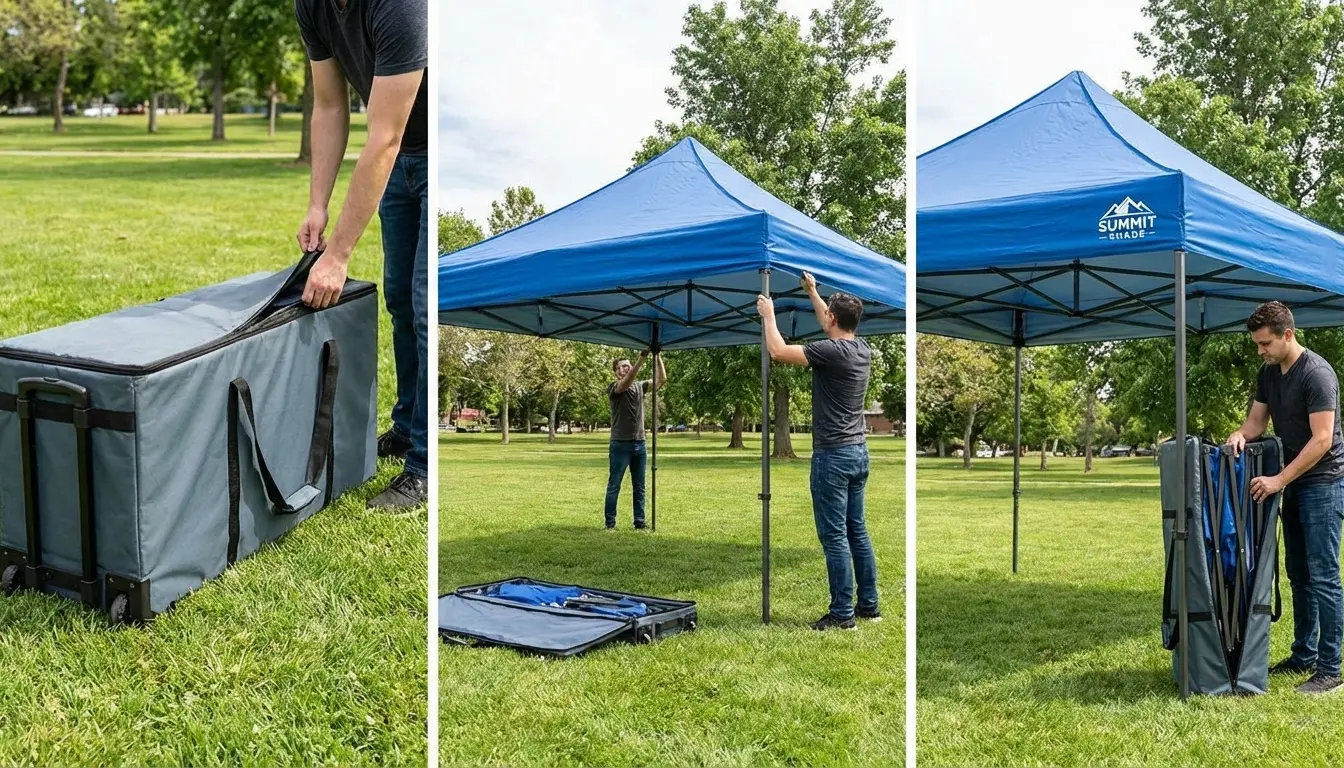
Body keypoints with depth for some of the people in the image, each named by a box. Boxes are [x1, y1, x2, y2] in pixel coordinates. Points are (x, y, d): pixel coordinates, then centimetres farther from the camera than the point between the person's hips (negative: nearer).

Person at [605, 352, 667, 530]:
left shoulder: (640, 386, 11)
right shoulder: (613, 388, -5)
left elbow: (662, 379, 1)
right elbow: (628, 381, -25)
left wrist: (658, 357, -8)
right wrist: (641, 358, -32)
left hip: (639, 444, 5)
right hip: (620, 444, -5)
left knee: (639, 487, 8)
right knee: (614, 486, 1)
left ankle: (639, 522, 14)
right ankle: (610, 523, 6)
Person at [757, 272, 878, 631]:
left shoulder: (831, 351, -16)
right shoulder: (863, 349, 8)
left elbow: (778, 351, -12)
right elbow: (832, 327, 29)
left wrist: (768, 314, 3)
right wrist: (812, 291, 38)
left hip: (833, 455, -9)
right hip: (859, 452, 9)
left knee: (834, 536, -4)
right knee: (857, 531, 14)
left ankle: (842, 613, -1)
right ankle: (869, 605, 19)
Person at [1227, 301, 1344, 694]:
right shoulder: (1268, 373, 7)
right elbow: (1257, 420, 12)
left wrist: (1279, 480, -24)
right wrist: (1240, 434, -11)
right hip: (1294, 484, 9)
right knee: (1298, 574, 13)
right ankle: (1303, 655, 23)